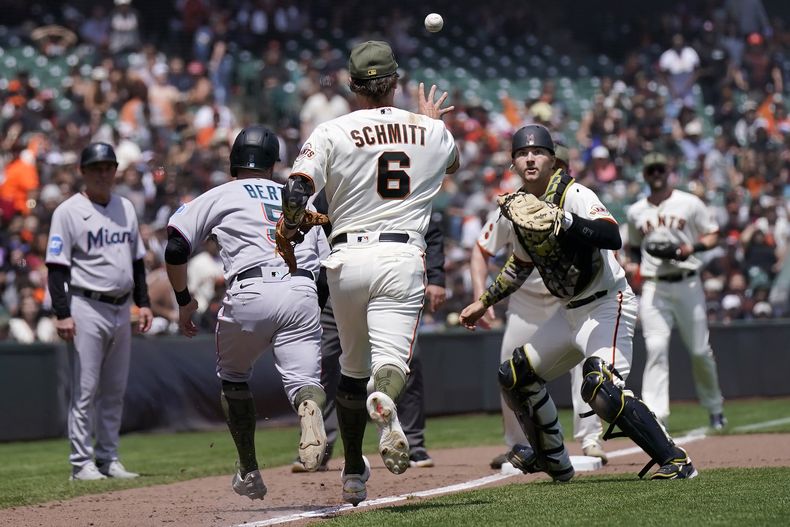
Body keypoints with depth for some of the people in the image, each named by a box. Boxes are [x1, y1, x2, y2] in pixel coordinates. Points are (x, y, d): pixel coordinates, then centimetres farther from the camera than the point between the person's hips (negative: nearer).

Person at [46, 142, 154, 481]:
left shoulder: (126, 208, 13)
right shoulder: (69, 212, -6)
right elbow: (56, 266, -10)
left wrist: (143, 302, 12)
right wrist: (62, 313, -17)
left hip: (121, 310, 6)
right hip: (87, 309, -6)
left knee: (115, 390, 9)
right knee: (85, 390, -6)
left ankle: (109, 459, 15)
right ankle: (82, 463, -3)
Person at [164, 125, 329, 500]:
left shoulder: (220, 196, 18)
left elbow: (175, 249, 7)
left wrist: (184, 301, 19)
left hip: (249, 294, -1)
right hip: (302, 294, 2)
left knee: (233, 377, 23)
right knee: (303, 380, -7)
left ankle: (249, 472, 20)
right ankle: (310, 409, -45)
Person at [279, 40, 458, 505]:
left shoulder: (332, 133, -1)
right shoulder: (430, 131, 9)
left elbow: (296, 192, -12)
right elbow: (453, 164, 33)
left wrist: (288, 235, 6)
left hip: (347, 259, 1)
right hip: (403, 257, -1)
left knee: (353, 368, 17)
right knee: (392, 359, -10)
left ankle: (354, 475, 21)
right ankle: (385, 402, -48)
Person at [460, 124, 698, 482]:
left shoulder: (573, 195, -18)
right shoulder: (519, 206, 6)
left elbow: (613, 237, -36)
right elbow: (521, 264, 24)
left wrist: (562, 220, -46)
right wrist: (484, 302, 26)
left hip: (607, 305, -9)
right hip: (571, 312, 9)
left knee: (601, 388, -29)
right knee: (514, 376, 15)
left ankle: (674, 460, -25)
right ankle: (553, 459, 31)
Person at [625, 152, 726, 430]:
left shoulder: (689, 204, 4)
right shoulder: (636, 212, 12)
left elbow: (713, 236, 6)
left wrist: (692, 247, -13)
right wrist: (634, 264, 2)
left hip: (687, 284, -1)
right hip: (653, 289, 1)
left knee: (700, 350, 5)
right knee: (656, 348, -14)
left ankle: (714, 407, 26)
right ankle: (655, 414, -19)